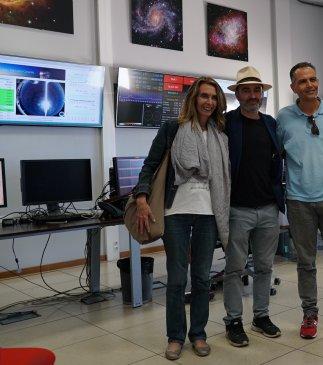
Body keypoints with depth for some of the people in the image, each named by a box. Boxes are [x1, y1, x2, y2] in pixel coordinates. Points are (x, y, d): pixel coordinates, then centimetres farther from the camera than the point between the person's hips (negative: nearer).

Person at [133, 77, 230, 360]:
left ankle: (198, 334, 26)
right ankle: (175, 337, 20)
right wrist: (142, 198, -14)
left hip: (208, 212, 3)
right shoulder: (171, 129, 1)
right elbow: (150, 165, -1)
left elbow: (225, 175, 15)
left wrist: (225, 213, 11)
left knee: (202, 277, 10)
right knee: (177, 279, 3)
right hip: (177, 211, -3)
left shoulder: (220, 135, 10)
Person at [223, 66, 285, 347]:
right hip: (238, 210, -5)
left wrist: (279, 194, 13)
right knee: (235, 268, 4)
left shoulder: (271, 124, 12)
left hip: (269, 208, 5)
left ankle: (262, 315, 28)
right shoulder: (227, 123, -3)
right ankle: (234, 321, 16)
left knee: (265, 266, 13)